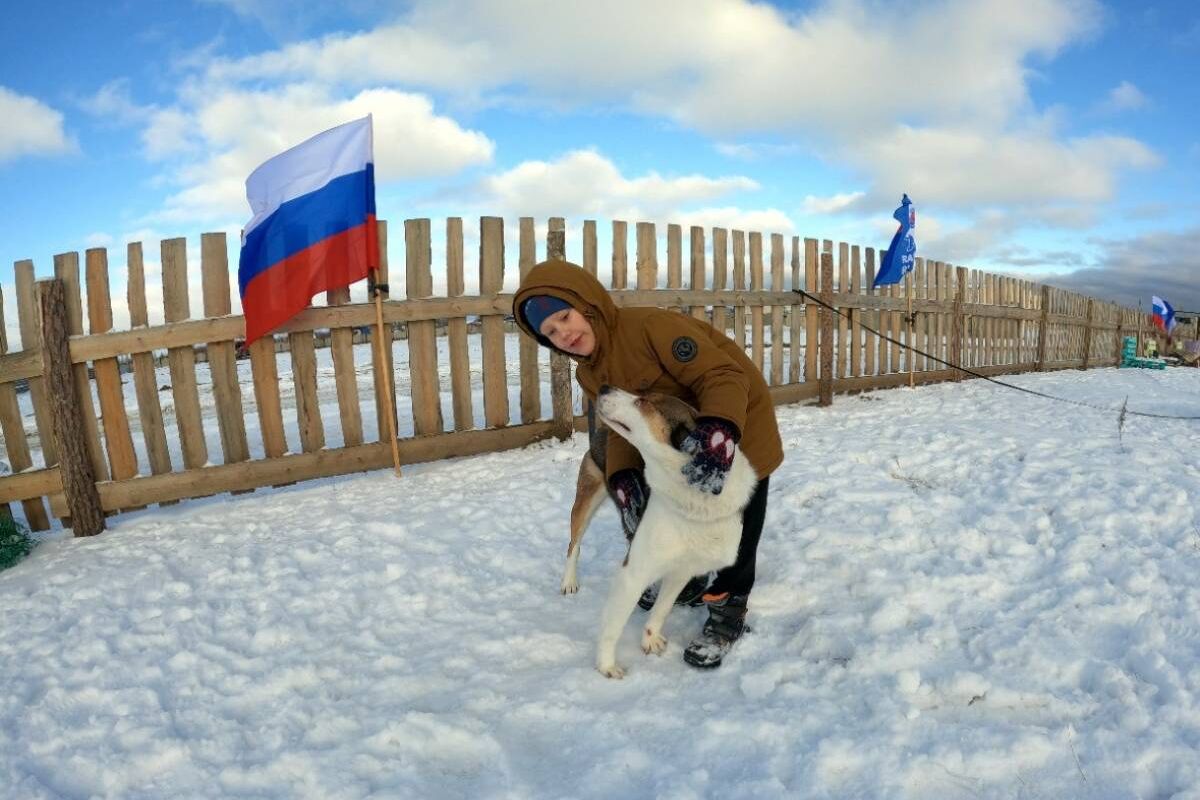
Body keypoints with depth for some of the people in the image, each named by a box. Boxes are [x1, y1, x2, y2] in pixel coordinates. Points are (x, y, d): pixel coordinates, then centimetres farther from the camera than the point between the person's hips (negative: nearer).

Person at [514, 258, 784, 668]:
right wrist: (624, 479, -30)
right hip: (681, 434, 8)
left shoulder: (651, 326, -34)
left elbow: (724, 376, -39)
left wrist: (715, 433, -57)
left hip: (736, 417, -8)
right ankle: (689, 581, 45)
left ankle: (728, 610, 18)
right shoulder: (589, 374, -6)